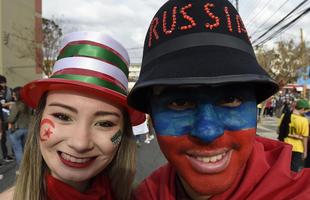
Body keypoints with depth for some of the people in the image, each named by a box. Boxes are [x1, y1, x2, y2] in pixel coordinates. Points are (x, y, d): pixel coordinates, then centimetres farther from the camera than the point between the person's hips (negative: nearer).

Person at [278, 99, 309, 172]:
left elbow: (279, 131, 6)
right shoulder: (303, 120, -17)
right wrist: (305, 151, -2)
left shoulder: (285, 116, -3)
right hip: (297, 149, -5)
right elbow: (305, 137, -12)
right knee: (295, 170, 9)